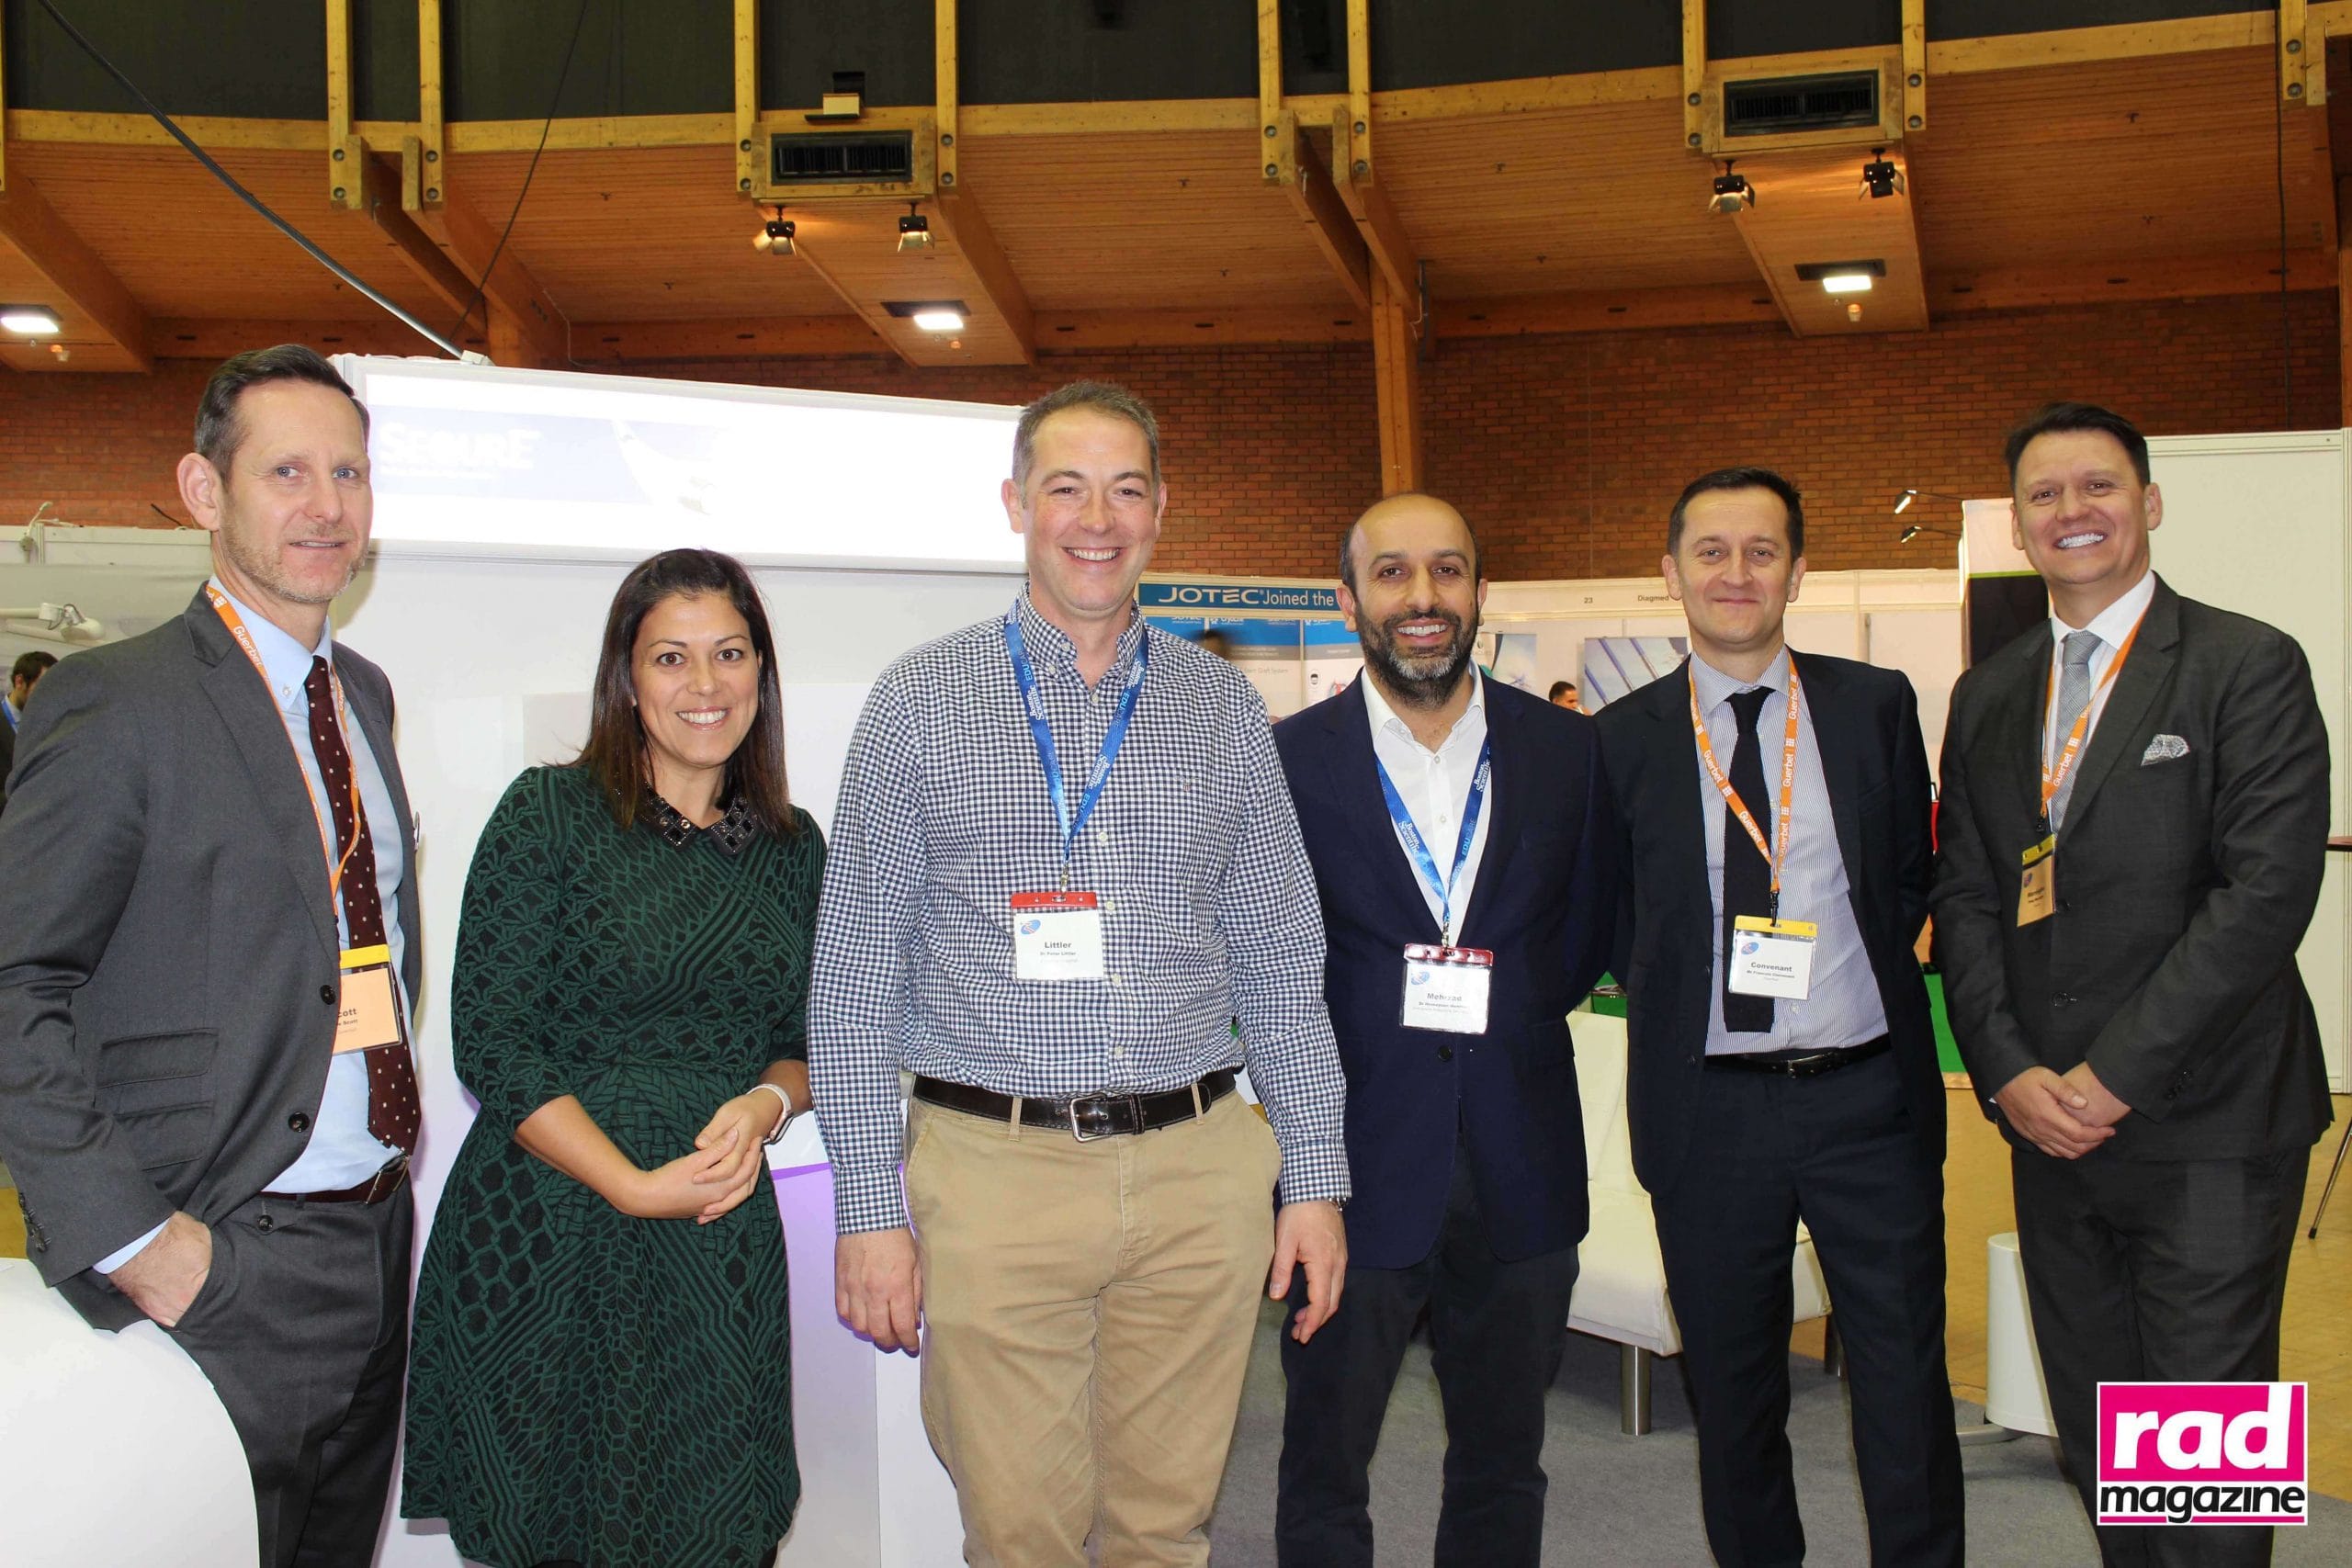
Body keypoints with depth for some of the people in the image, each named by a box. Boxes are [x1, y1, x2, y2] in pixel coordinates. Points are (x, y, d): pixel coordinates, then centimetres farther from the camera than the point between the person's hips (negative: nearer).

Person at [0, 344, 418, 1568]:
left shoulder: (364, 692, 11)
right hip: (221, 1267, -7)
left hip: (377, 1238, 7)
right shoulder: (114, 703, -13)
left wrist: (393, 1115, 12)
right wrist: (130, 1238, -19)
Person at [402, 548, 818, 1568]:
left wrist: (767, 1102, -8)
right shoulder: (550, 814, -5)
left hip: (725, 1241, 4)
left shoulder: (791, 847, 8)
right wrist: (635, 1186, -14)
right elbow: (491, 1045, -9)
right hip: (546, 1231, -3)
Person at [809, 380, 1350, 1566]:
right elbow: (855, 977, 0)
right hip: (996, 1169, -2)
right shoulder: (923, 701, 1)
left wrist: (1315, 1180, 5)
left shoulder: (1221, 705, 7)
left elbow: (1282, 963, 9)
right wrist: (870, 1208, -5)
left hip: (1199, 1170, 2)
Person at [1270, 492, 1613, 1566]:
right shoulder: (1284, 759, -5)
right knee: (1324, 1472, 11)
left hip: (1520, 1168, 3)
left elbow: (1587, 934, 9)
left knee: (1503, 1468, 18)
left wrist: (1502, 1015, -1)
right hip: (1354, 1155, -2)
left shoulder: (1568, 750, 3)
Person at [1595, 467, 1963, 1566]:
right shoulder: (1622, 738, 1)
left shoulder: (1876, 705, 3)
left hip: (1868, 1095, 0)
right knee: (1732, 1387, 13)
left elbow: (1910, 880, 9)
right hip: (1708, 1103, 0)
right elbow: (1611, 926, 7)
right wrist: (1681, 997, -4)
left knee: (1904, 1382, 9)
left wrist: (1838, 966, -1)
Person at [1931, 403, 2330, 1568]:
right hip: (2050, 1123, 5)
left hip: (2205, 1129, -5)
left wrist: (2118, 1074, -17)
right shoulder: (1988, 695, 11)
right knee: (2094, 1445, 15)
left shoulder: (2249, 667, -6)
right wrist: (2009, 1072, -6)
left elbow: (2268, 889, -15)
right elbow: (1963, 895, 8)